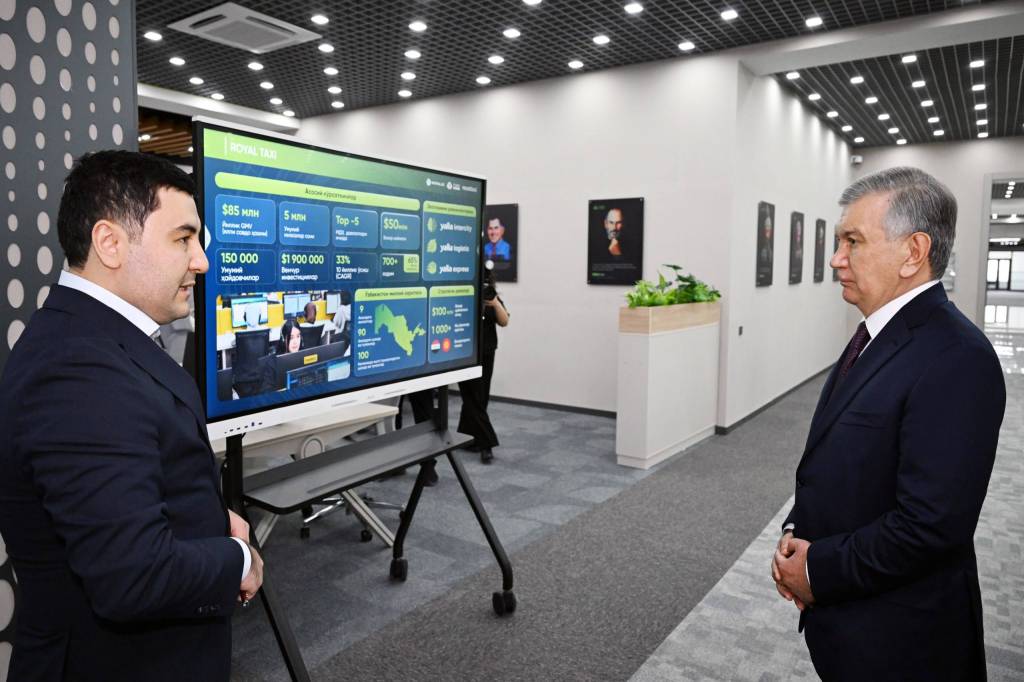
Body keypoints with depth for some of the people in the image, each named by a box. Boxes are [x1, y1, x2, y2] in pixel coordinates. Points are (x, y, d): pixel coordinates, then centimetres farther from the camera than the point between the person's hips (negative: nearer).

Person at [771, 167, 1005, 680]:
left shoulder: (955, 359, -24)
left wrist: (818, 570, -17)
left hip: (896, 639, -8)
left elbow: (931, 524, -28)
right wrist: (796, 534, -2)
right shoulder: (878, 335, 5)